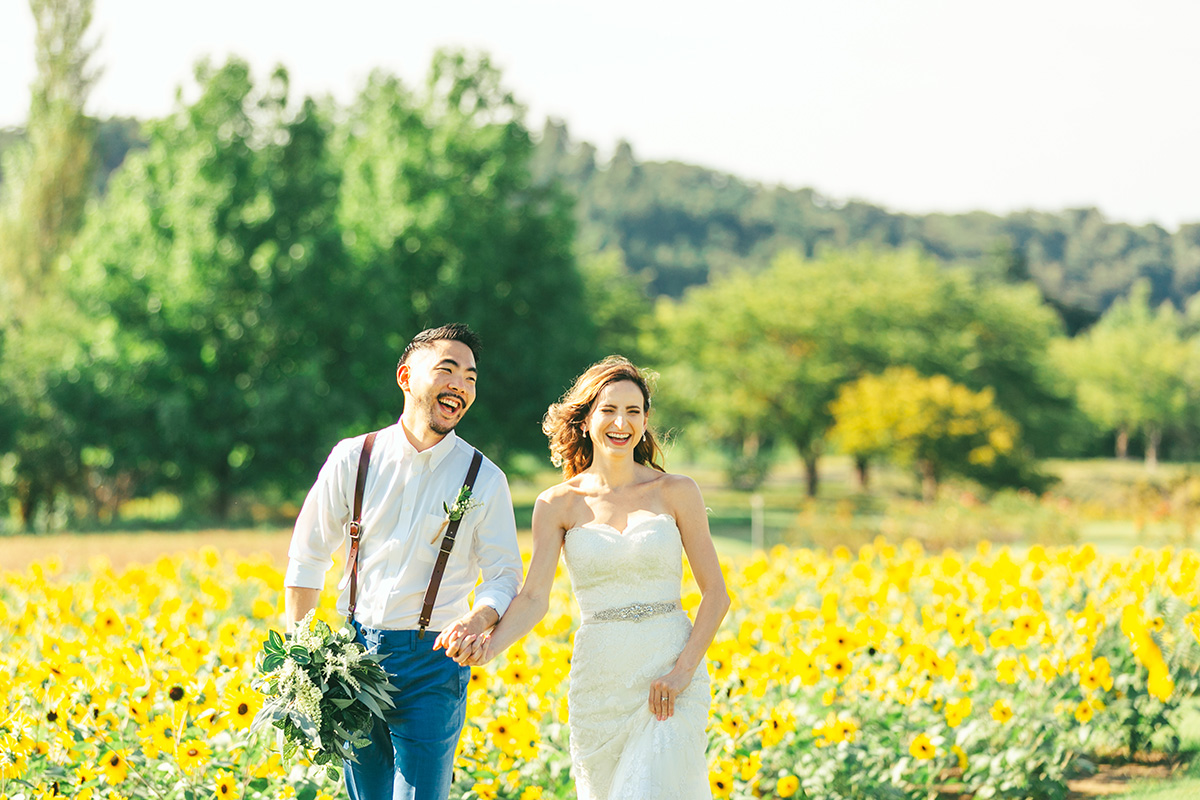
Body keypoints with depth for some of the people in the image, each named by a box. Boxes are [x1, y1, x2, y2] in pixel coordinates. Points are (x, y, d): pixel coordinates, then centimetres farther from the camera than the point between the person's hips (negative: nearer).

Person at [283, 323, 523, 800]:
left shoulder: (484, 480, -2)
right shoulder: (352, 459, 0)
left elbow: (504, 576, 3)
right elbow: (307, 558, 9)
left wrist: (478, 618, -19)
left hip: (434, 659, -2)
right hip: (356, 649, 2)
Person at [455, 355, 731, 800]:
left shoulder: (677, 492, 1)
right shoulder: (558, 504, 3)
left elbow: (716, 592, 2)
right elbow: (535, 597, -5)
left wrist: (684, 669, -11)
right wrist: (490, 644, -25)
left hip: (669, 681, -2)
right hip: (598, 679, 2)